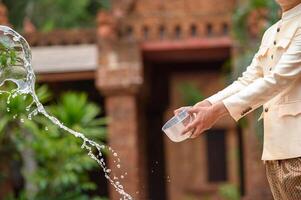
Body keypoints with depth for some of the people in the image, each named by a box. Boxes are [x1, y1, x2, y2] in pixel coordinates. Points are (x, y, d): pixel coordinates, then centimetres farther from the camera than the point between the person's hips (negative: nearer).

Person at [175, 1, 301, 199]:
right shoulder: (271, 33, 21)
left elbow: (277, 80, -15)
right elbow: (248, 81, 18)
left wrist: (217, 110, -16)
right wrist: (205, 106, 2)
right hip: (275, 147, 8)